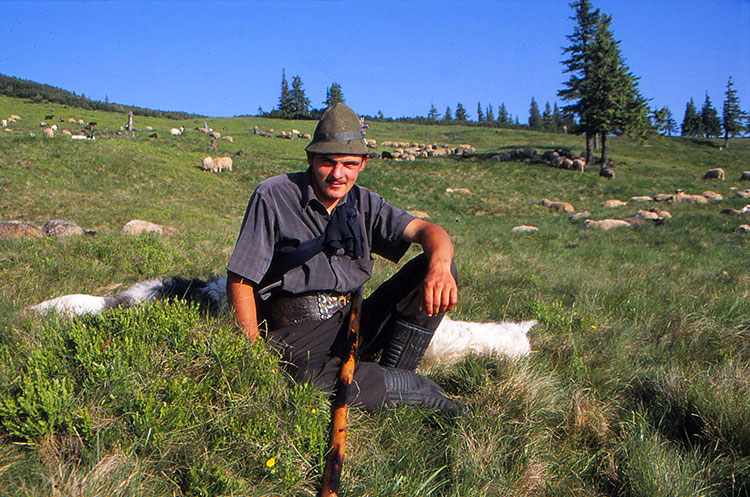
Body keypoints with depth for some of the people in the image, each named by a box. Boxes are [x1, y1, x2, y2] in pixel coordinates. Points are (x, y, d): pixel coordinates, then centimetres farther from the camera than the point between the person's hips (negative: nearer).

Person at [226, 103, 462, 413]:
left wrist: (440, 267, -27)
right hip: (299, 333, -4)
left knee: (433, 268, -9)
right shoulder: (273, 197, -4)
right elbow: (240, 282, -6)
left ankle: (392, 376, -12)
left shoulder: (363, 204, 9)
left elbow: (428, 231, -2)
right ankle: (417, 390, -14)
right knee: (313, 378, -39)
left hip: (354, 323, 5)